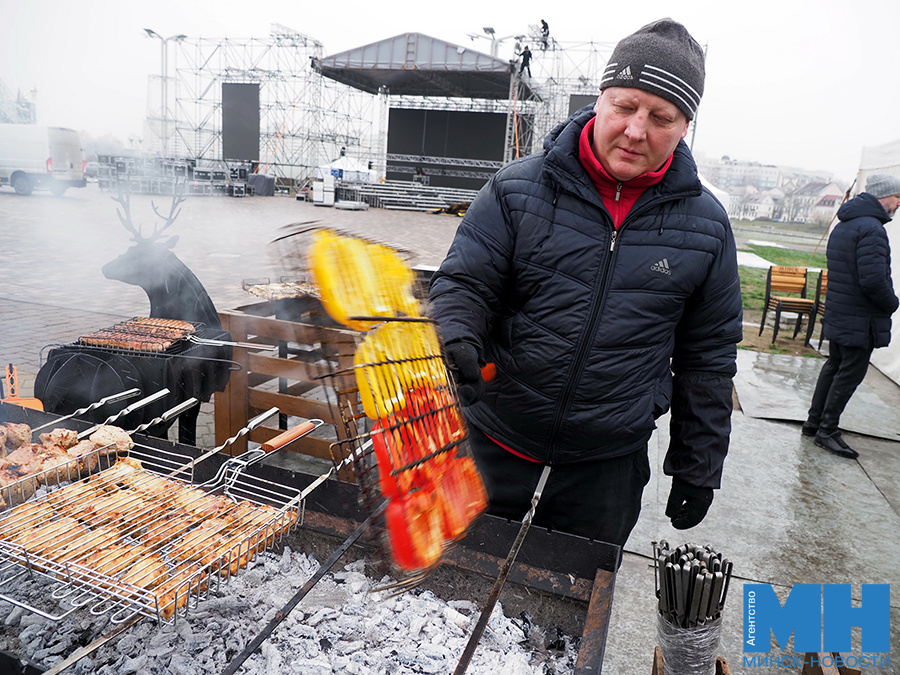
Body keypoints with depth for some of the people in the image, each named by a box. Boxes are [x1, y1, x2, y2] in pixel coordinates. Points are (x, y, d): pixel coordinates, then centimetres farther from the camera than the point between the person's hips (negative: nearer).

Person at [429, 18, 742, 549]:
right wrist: (455, 340, -28)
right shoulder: (518, 188, -7)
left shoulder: (705, 224, -1)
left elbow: (708, 356, 6)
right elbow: (464, 281, -4)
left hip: (607, 465, 1)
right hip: (495, 444, 0)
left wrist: (699, 468, 8)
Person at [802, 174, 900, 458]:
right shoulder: (871, 228, -20)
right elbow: (874, 279, -27)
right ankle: (827, 431, 7)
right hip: (860, 320, -10)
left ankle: (813, 422, 25)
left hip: (837, 314, 10)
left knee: (834, 366, 18)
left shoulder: (842, 226, 12)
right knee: (850, 373, 0)